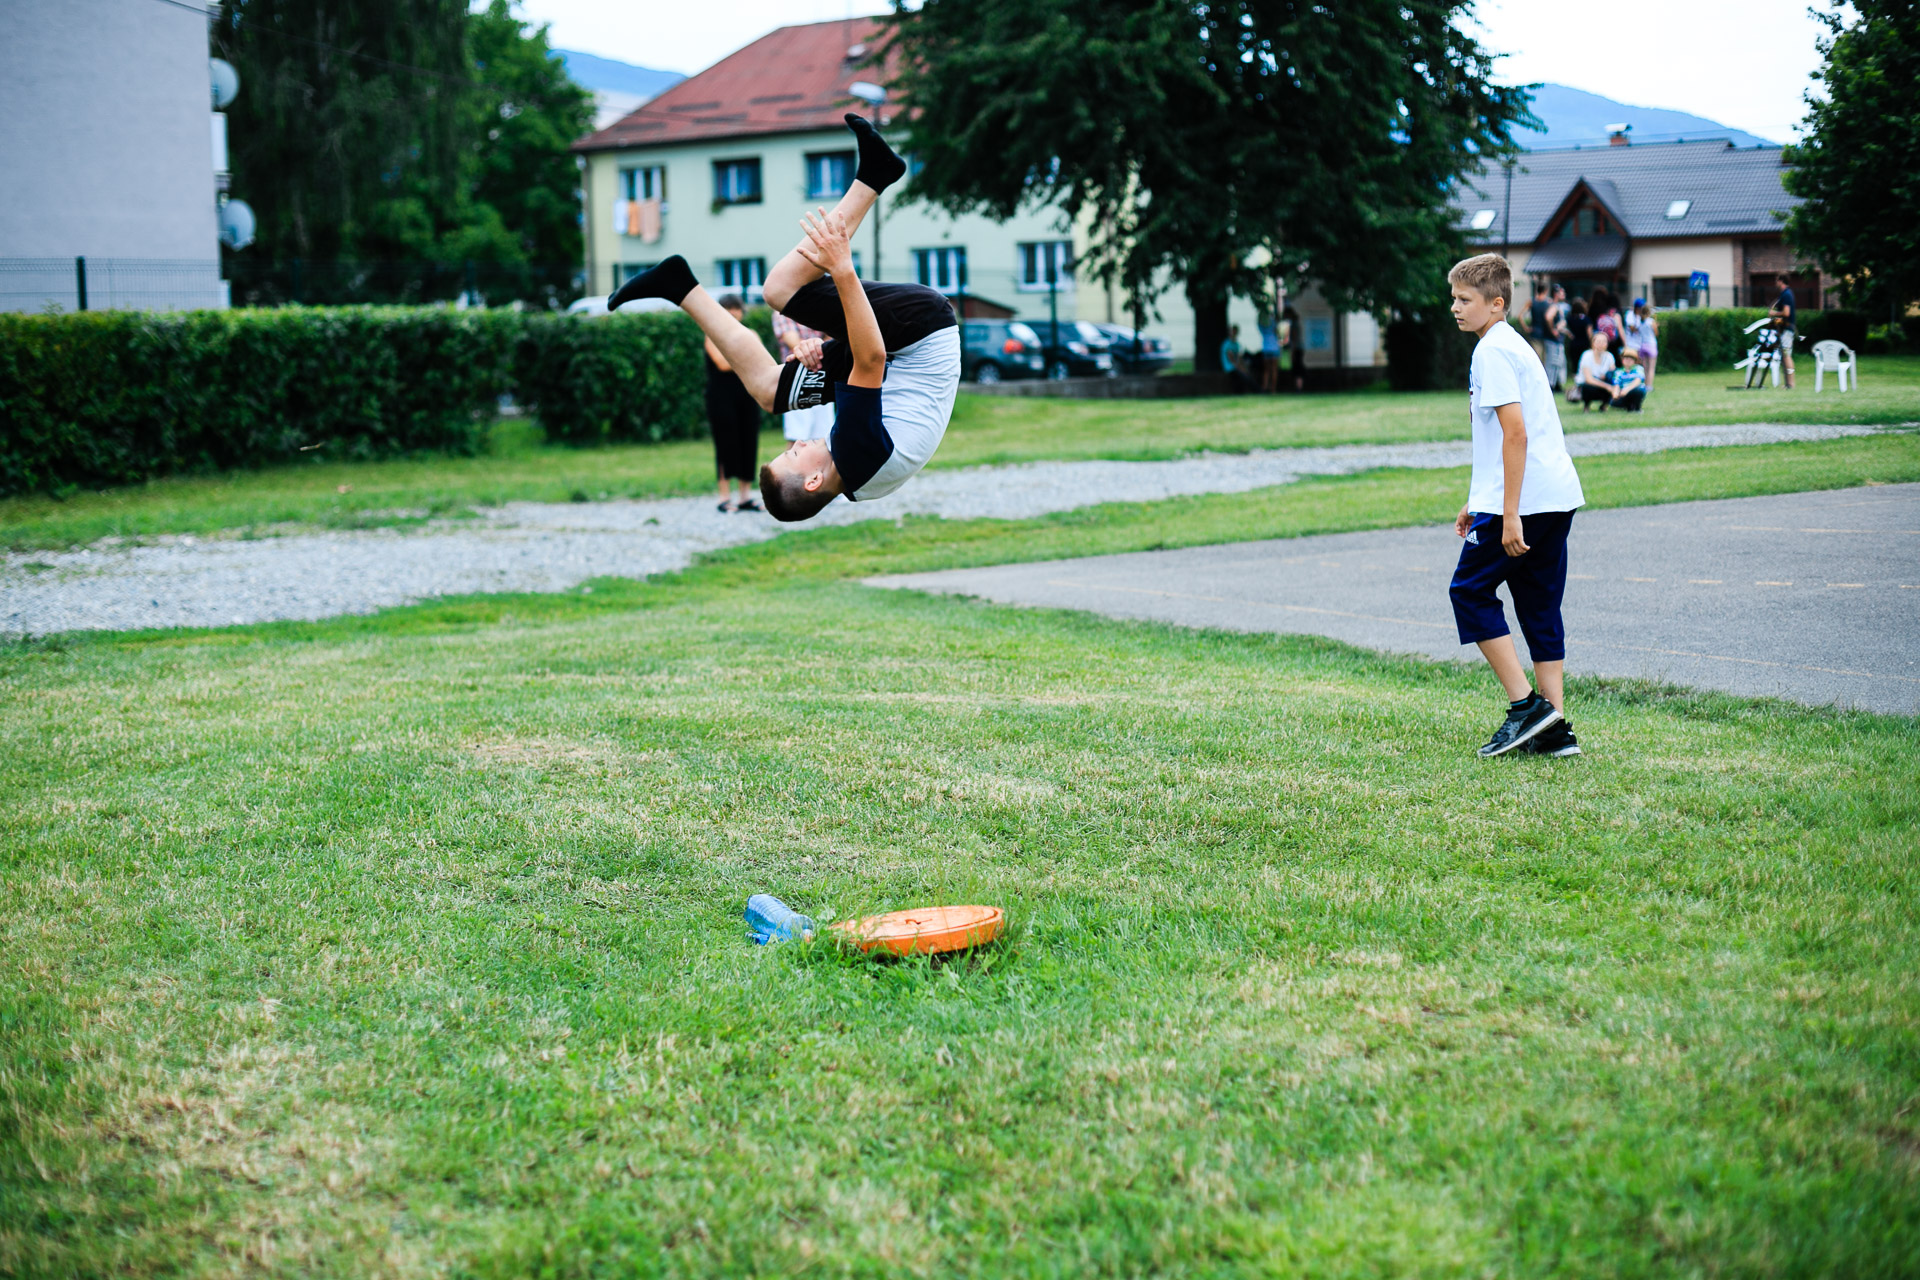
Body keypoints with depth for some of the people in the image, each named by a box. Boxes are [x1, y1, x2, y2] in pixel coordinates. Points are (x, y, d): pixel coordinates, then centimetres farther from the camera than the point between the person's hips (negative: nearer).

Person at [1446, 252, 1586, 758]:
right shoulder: (1513, 345, 20)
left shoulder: (1492, 351, -11)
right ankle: (1554, 729, 9)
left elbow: (1515, 433, -19)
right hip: (1558, 497, 9)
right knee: (1539, 606, 10)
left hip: (1522, 500, -9)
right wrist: (1481, 503, 29)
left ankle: (1525, 704, -3)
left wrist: (1509, 516, -21)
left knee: (1470, 591, 2)